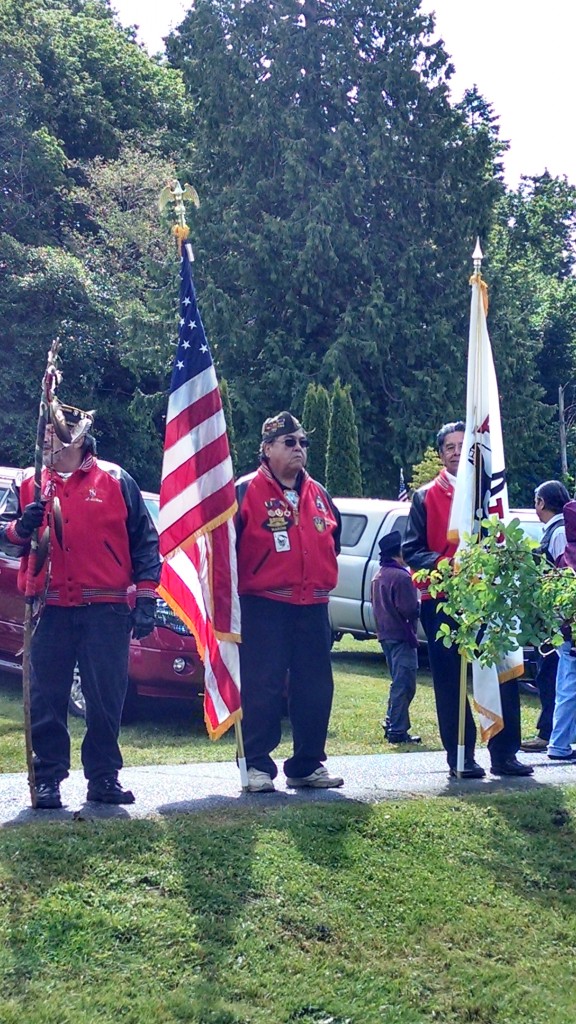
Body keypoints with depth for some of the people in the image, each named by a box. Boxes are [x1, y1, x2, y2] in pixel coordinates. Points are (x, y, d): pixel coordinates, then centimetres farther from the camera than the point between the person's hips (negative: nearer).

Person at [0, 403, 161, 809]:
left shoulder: (116, 482, 5)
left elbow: (145, 542, 6)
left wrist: (145, 598, 0)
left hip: (106, 611, -2)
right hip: (50, 611, 2)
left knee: (106, 698, 1)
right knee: (46, 700, 3)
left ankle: (104, 777, 12)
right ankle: (48, 778, 11)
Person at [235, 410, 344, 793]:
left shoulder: (318, 494, 15)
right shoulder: (247, 491, -3)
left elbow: (334, 537, 28)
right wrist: (235, 586, -7)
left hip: (313, 607, 6)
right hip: (264, 607, -6)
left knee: (315, 689, 7)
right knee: (262, 689, -5)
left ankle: (309, 764, 17)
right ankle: (258, 765, 2)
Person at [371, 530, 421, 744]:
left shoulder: (379, 576, 13)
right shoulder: (401, 577, -17)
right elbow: (409, 609, -19)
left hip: (386, 635, 10)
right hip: (401, 636, -10)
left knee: (398, 683, 19)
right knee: (404, 685, -6)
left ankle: (391, 725, 23)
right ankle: (398, 731, -6)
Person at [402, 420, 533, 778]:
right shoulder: (426, 497, 8)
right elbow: (412, 549, 3)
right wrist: (440, 564, -15)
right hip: (442, 599, -1)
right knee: (450, 680, 1)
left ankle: (504, 753, 4)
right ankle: (460, 756, 7)